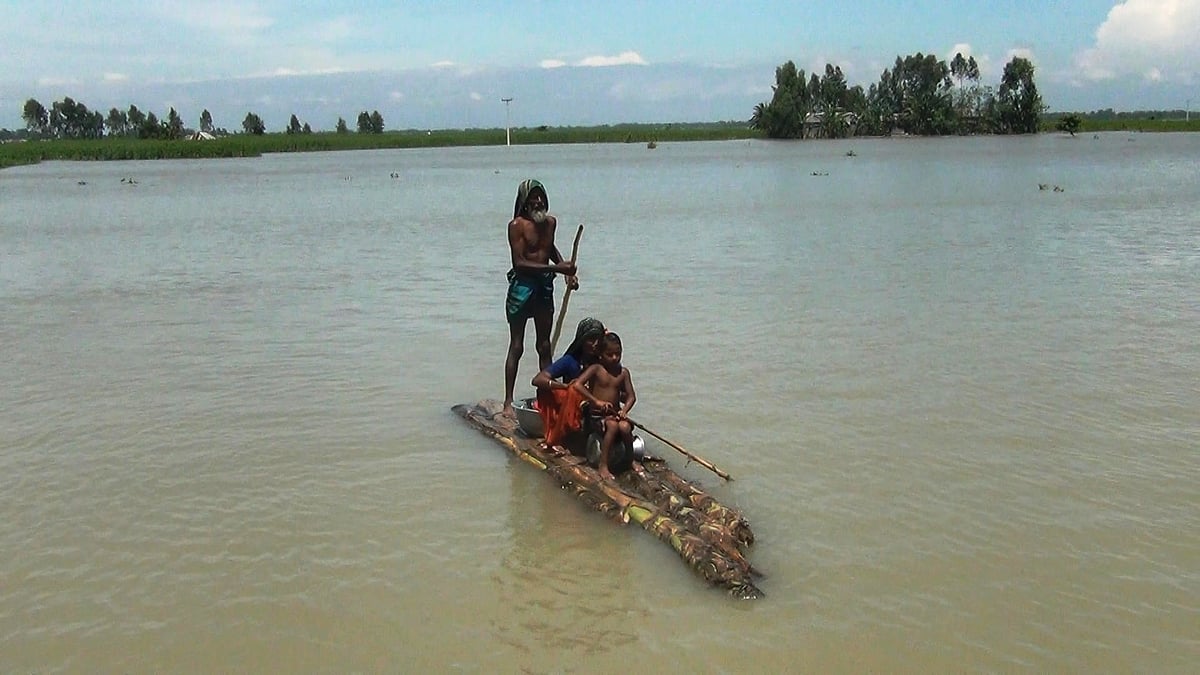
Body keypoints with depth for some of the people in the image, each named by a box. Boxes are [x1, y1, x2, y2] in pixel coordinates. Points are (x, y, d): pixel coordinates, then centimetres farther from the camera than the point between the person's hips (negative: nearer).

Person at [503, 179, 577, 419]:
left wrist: (567, 270, 14)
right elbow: (520, 262, -20)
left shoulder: (550, 222, 7)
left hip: (545, 286, 6)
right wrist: (556, 267, -25)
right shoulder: (517, 225, -13)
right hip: (522, 285, -6)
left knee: (544, 345, 11)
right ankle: (508, 403, 1)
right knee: (516, 346, -3)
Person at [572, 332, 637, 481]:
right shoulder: (596, 369, -4)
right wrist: (597, 401, -23)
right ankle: (603, 466, -29)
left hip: (615, 414, 3)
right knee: (612, 425, -35)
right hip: (597, 414, -3)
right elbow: (577, 385, -17)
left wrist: (624, 410, -15)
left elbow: (631, 396, 6)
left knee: (625, 426, -30)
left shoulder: (623, 372, 8)